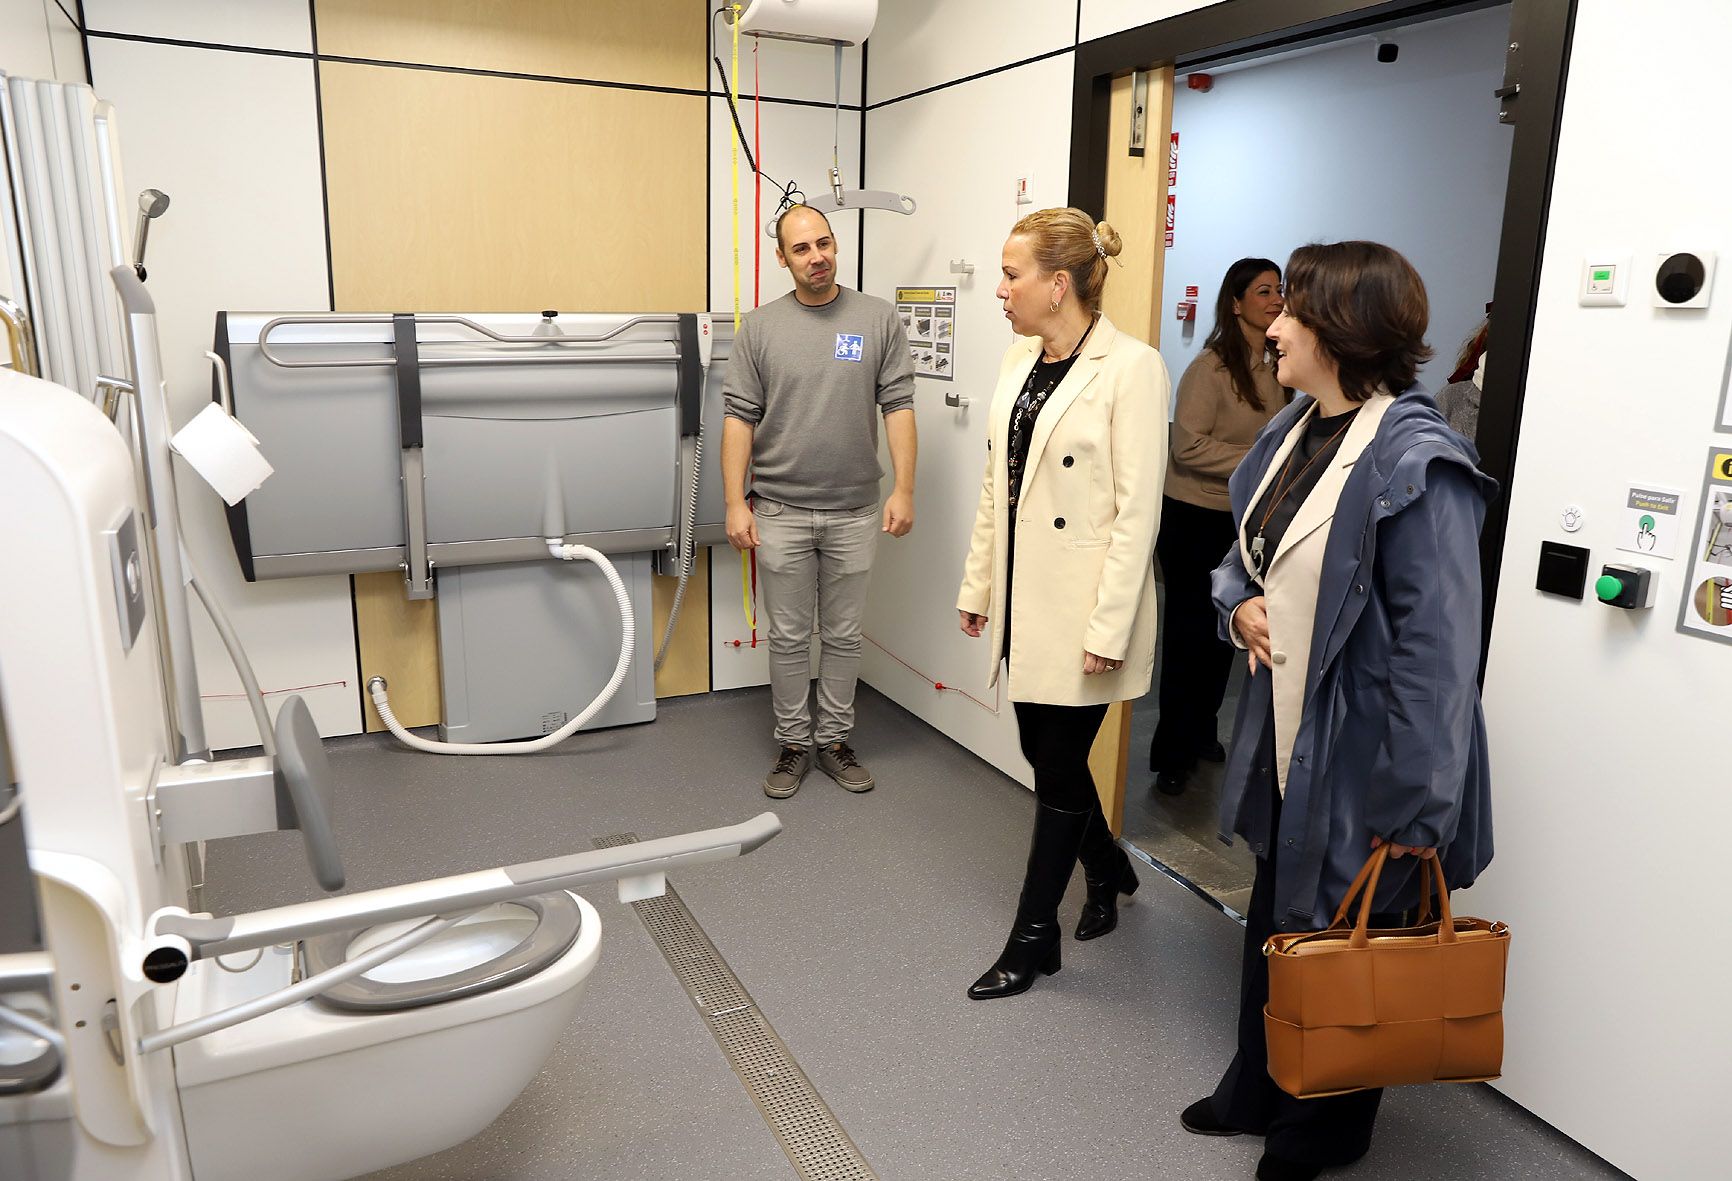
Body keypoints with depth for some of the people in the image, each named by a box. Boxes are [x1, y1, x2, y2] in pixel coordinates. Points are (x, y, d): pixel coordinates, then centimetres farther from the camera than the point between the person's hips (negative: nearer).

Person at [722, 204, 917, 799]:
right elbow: (739, 417, -1)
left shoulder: (879, 319, 1)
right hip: (780, 514, 0)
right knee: (789, 637, 9)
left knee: (843, 636, 11)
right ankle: (793, 744, 23)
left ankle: (835, 740, 26)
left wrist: (904, 488, -9)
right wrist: (735, 502, -7)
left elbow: (898, 406, -1)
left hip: (855, 514, 0)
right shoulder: (760, 327, 0)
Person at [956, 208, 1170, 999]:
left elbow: (1137, 510, -16)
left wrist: (1109, 628, -18)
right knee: (1045, 752, 17)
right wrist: (978, 585, 13)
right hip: (1024, 597, 7)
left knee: (1058, 767, 5)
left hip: (1082, 608, -7)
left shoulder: (1130, 368, -14)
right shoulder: (1018, 361, 8)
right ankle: (1108, 872, 44)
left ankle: (1033, 939, 23)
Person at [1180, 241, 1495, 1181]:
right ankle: (1255, 1093, 46)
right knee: (1272, 919, 23)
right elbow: (1245, 553, 17)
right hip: (1283, 728, 8)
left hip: (1359, 752, -8)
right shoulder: (1293, 432, 3)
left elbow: (1435, 648, -23)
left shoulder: (1415, 464, -23)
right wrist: (1239, 605, -5)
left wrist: (1416, 803, -21)